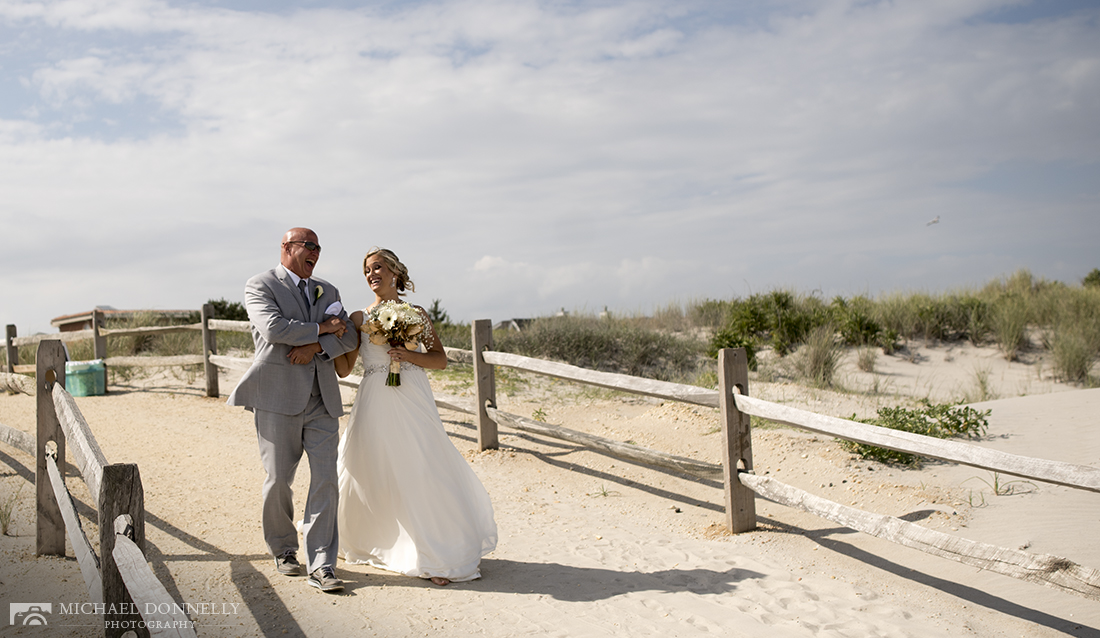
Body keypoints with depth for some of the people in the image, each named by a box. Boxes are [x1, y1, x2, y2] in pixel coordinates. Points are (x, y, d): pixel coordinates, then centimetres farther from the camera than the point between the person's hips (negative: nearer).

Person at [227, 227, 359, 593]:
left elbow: (349, 337, 7)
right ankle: (283, 550, 28)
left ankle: (321, 566, -2)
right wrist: (320, 328, -7)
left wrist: (314, 347, -10)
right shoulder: (260, 286, 1)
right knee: (278, 480, 5)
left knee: (326, 480, -4)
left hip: (322, 400, 4)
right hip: (279, 398, -4)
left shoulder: (327, 291, 18)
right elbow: (273, 329, -16)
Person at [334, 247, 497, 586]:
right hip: (375, 406, 1)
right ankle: (367, 541, 32)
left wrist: (408, 355, -10)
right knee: (371, 474, 6)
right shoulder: (359, 318, 7)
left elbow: (441, 359, 7)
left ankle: (444, 551, 8)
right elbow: (343, 369, 4)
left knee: (425, 472, -3)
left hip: (414, 404, -1)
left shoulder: (416, 314, 8)